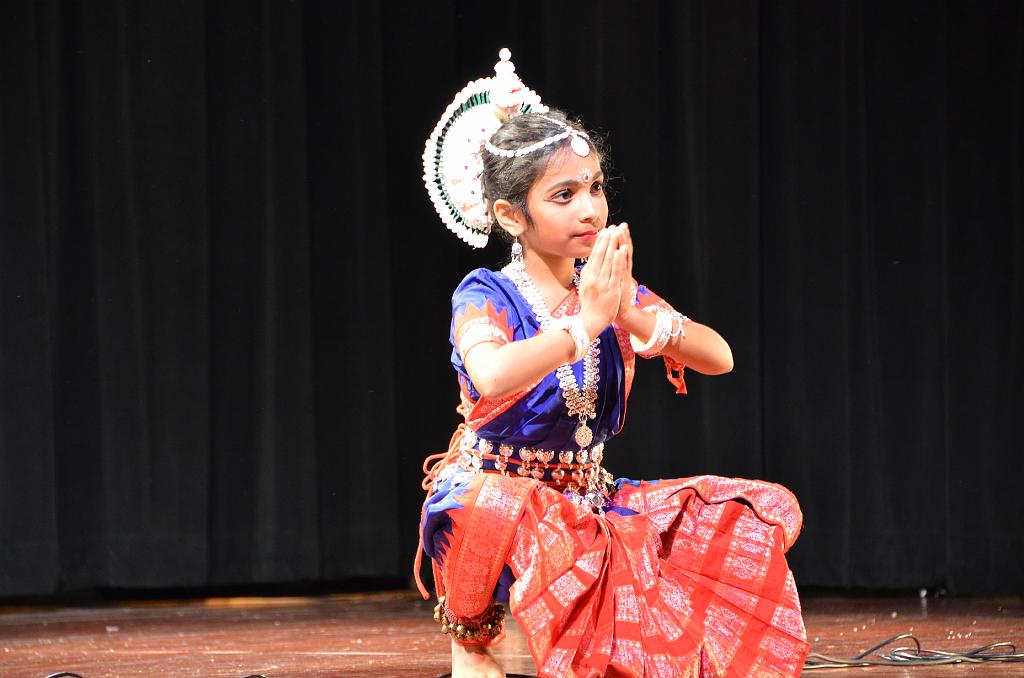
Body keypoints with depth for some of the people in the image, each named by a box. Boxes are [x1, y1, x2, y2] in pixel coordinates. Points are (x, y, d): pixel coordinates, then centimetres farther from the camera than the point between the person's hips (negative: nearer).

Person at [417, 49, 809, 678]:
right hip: (500, 496, -6)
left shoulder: (613, 291, 7)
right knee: (486, 508, -44)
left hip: (592, 502, 6)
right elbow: (492, 376, -34)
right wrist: (587, 322, -28)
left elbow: (719, 357, -4)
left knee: (764, 510, -7)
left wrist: (637, 319, -20)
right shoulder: (486, 295, -11)